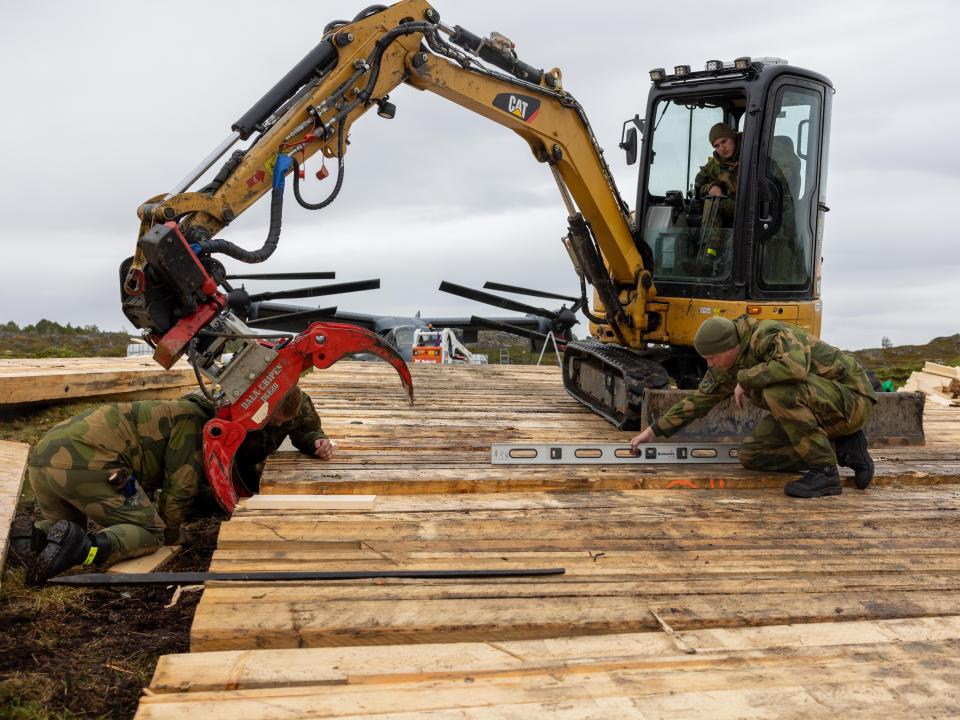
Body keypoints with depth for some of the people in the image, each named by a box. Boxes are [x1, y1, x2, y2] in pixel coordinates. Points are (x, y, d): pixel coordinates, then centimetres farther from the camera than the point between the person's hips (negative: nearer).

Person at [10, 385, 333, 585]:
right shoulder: (193, 421, 2)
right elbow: (180, 485, -2)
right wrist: (172, 533, 17)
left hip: (43, 453, 9)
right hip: (86, 459, -9)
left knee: (64, 528, 29)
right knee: (148, 532, 4)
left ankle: (34, 536, -6)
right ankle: (87, 548, -25)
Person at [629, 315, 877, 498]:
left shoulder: (770, 335, -26)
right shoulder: (727, 365, 1)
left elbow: (795, 367, -47)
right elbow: (698, 400, 12)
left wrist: (745, 380, -31)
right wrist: (653, 431, 13)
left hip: (850, 398, -9)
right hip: (813, 407, 9)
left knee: (778, 392, -35)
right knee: (751, 456, -1)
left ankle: (825, 473, -21)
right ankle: (843, 448, 5)